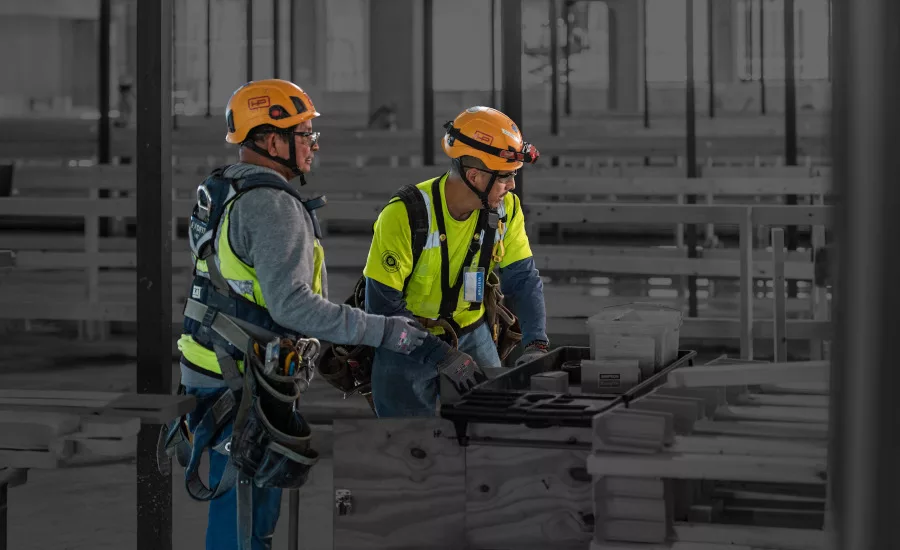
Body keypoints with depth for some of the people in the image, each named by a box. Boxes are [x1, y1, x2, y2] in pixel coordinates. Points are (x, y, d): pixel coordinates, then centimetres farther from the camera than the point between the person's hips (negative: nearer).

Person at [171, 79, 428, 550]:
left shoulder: (226, 192, 14)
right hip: (244, 385, -10)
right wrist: (382, 331, -24)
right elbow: (291, 304, -27)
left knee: (236, 507, 19)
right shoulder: (273, 206, -19)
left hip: (211, 366, 10)